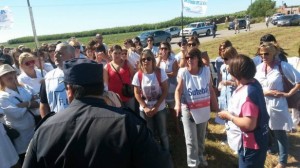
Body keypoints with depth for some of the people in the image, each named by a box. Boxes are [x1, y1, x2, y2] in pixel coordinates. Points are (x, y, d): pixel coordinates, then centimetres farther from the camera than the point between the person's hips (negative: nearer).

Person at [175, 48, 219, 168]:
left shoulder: (206, 70, -4)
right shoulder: (183, 72, -13)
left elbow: (211, 89, 4)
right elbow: (178, 90, -19)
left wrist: (215, 105, 7)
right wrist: (178, 103, -37)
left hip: (204, 109, 4)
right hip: (188, 110, -3)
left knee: (201, 137, 23)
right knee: (191, 140, 3)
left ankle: (200, 156, 48)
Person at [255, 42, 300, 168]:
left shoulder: (283, 66, -11)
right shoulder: (259, 67, 0)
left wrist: (288, 94, -12)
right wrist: (268, 92, -12)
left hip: (277, 105, -4)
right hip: (262, 104, 4)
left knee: (280, 133, 7)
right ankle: (272, 148, 44)